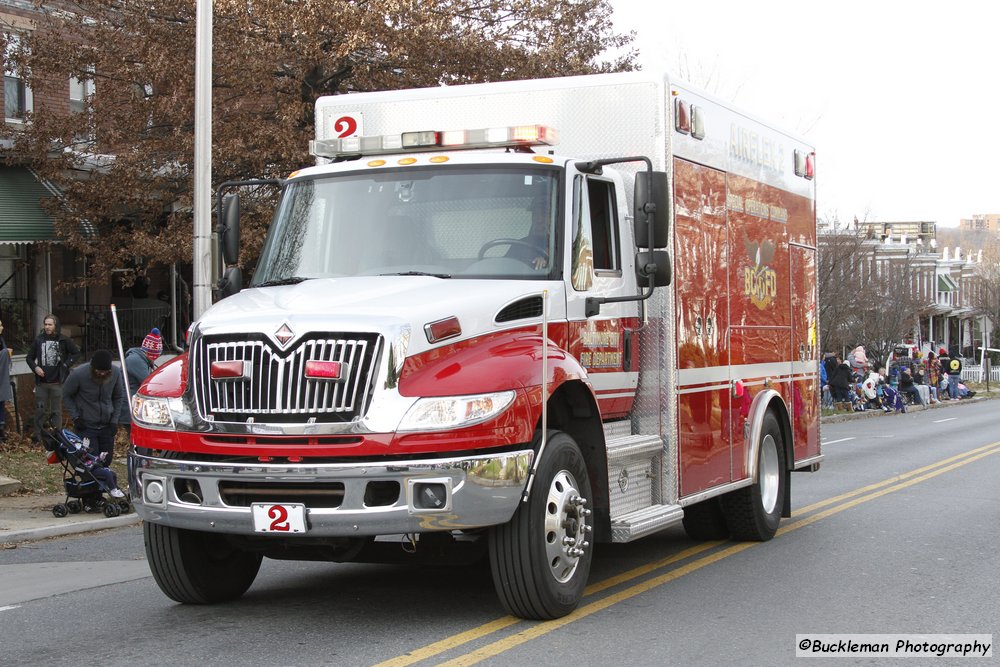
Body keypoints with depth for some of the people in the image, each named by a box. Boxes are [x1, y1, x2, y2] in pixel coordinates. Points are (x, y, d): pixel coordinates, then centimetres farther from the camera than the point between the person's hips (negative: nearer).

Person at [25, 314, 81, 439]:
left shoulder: (63, 340, -2)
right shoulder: (39, 340, 3)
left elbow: (76, 353, 8)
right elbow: (29, 357, 13)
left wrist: (66, 365, -3)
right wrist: (35, 367, -5)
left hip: (57, 382, -2)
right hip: (41, 382, 2)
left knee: (56, 411, 4)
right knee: (40, 410, 6)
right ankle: (38, 437, 14)